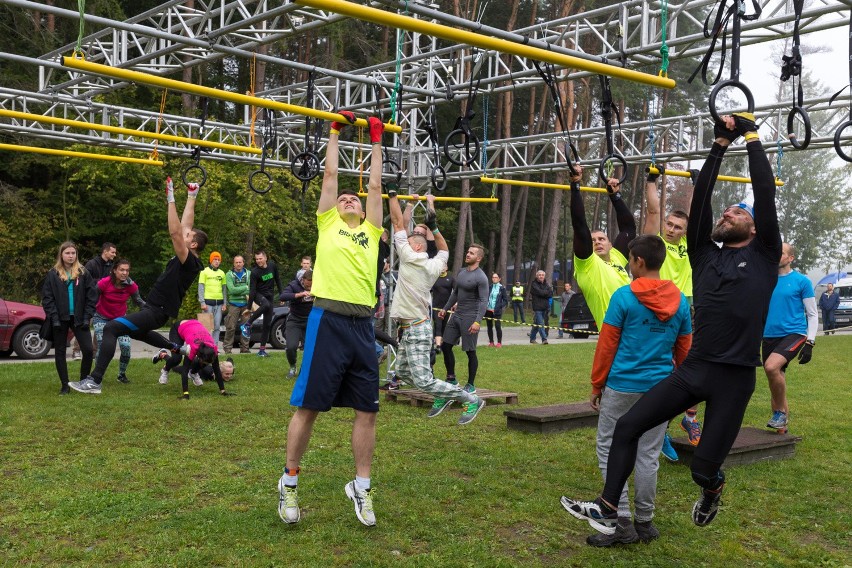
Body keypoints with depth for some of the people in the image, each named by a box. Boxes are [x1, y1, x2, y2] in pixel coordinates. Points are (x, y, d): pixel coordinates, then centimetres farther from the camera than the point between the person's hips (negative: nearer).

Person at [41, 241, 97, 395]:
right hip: (60, 319, 0)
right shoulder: (53, 274, 1)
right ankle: (65, 386, 15)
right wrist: (54, 317, -11)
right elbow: (47, 298, -1)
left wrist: (87, 317, -6)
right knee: (60, 352, 5)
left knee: (88, 350, -7)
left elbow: (91, 296, 3)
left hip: (78, 318, 0)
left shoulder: (83, 273, 4)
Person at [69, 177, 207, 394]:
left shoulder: (189, 261, -17)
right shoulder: (186, 260, 9)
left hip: (156, 312, -11)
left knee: (111, 328, -23)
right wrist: (191, 197, 19)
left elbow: (175, 232, -28)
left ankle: (94, 382, -27)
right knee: (135, 330, 39)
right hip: (154, 309, 11)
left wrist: (170, 199, -27)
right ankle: (176, 348, 36)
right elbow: (184, 225, 17)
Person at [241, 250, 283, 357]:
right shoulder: (255, 272, -15)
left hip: (269, 296, 4)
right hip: (259, 295, -4)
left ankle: (262, 350, 5)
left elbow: (277, 280, 12)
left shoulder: (272, 266, -2)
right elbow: (252, 290, -17)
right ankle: (247, 325, -24)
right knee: (266, 305, -40)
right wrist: (249, 307, -18)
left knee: (267, 324, 0)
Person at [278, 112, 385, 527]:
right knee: (308, 406, 0)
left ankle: (361, 487, 17)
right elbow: (330, 173, 15)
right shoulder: (327, 224, 12)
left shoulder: (371, 231, 19)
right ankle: (289, 481, 15)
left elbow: (375, 184, 21)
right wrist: (335, 131, 23)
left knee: (366, 409, 5)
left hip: (362, 325, 4)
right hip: (328, 321, -4)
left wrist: (376, 141, 28)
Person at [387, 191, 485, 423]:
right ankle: (444, 394, 25)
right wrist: (433, 226, 24)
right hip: (411, 327, 9)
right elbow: (444, 249, 29)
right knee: (403, 372, 20)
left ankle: (472, 400, -6)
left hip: (415, 330, -9)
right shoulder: (434, 265, 7)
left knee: (423, 380, -12)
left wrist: (392, 194, 5)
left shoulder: (409, 258, -10)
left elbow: (398, 223, -5)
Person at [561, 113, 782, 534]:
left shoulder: (763, 257, 4)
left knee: (704, 467, -1)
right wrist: (720, 143, 9)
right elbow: (700, 198, 8)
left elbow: (766, 192, -2)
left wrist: (751, 137, 5)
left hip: (734, 377, -4)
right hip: (693, 368, 4)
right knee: (627, 426, -7)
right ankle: (607, 512, 1)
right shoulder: (705, 256, 13)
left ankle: (712, 488, 38)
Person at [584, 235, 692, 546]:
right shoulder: (680, 301, 5)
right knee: (648, 455, 11)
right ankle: (645, 522, 18)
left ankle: (622, 522, 2)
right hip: (661, 388, 5)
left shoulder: (624, 296, -9)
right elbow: (684, 351, 11)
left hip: (622, 386, -4)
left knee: (609, 449, 5)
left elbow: (607, 345, -8)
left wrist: (596, 385, 1)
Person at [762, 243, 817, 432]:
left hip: (794, 334, -5)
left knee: (771, 367, -29)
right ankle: (781, 427, 22)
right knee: (776, 383, 9)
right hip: (769, 336, 5)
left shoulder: (802, 281, -2)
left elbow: (812, 315, 0)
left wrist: (809, 343, -8)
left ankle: (780, 412, -10)